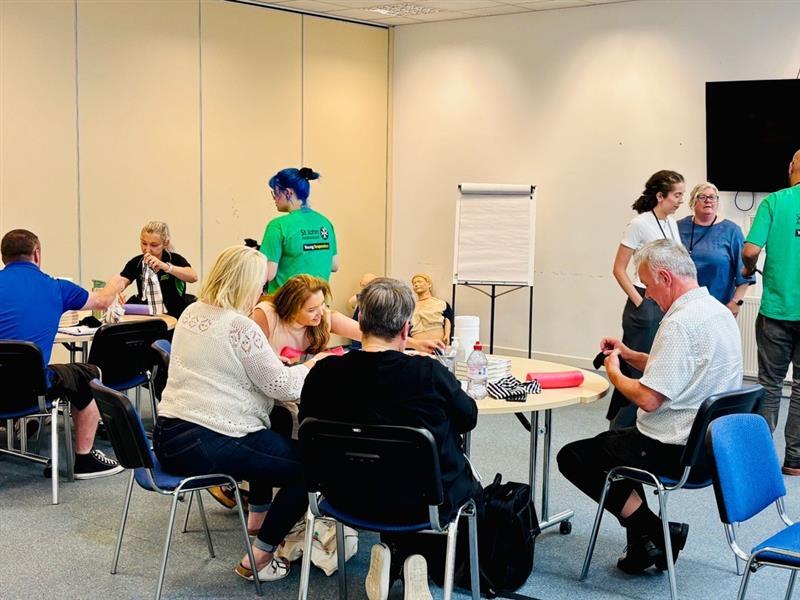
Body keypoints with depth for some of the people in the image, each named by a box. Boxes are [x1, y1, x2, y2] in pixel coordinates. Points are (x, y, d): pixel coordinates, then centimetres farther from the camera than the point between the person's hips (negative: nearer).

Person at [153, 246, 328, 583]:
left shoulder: (192, 313, 10)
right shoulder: (240, 327, -16)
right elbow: (281, 386, -11)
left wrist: (279, 365, 22)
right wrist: (310, 367, 8)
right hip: (207, 447, -10)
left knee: (274, 441, 32)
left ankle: (257, 515, 44)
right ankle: (259, 559, 4)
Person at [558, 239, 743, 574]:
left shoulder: (681, 322, -24)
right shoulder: (718, 311, 8)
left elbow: (648, 399, -25)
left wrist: (614, 372, -7)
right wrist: (630, 355, 14)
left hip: (678, 453, -10)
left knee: (573, 457, 3)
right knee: (610, 442, 30)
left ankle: (655, 533, 1)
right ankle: (643, 544, 23)